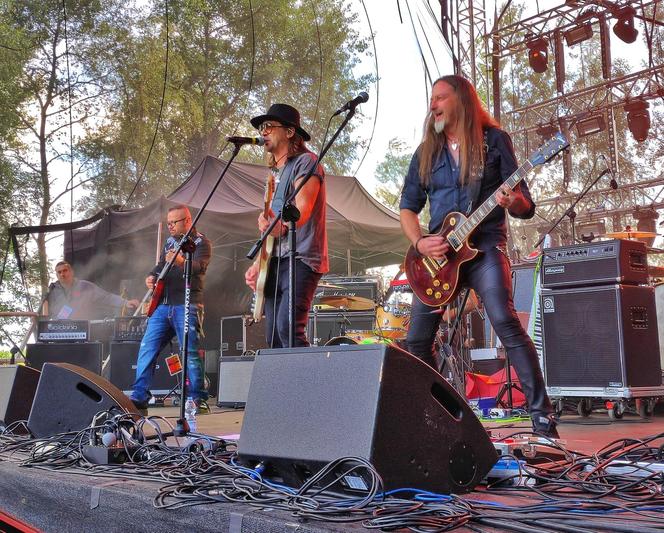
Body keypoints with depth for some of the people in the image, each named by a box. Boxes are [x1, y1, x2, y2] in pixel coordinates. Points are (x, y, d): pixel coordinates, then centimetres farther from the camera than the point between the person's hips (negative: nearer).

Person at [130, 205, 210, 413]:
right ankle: (139, 398, 3)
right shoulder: (169, 242, 22)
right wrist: (152, 277, -1)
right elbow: (160, 266, 23)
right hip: (163, 304, 7)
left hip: (186, 305, -7)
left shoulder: (201, 242, 0)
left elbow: (198, 266, -19)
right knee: (147, 349, 0)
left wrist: (181, 262, -41)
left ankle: (199, 400, -2)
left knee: (191, 353, -10)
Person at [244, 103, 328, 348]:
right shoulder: (275, 173, 22)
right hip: (275, 263, 9)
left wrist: (283, 226, -41)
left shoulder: (305, 161, -4)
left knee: (288, 329, -22)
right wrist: (258, 265, 11)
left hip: (300, 259, -9)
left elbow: (303, 209, -20)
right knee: (273, 337, 4)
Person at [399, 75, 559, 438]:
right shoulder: (426, 151, 13)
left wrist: (512, 200, -24)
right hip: (438, 252, 4)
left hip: (484, 247, -4)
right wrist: (419, 242, -5)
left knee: (506, 323, -22)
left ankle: (543, 418, -16)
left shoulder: (494, 141, 3)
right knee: (417, 340, 1)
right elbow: (407, 206, 14)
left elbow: (526, 208, 0)